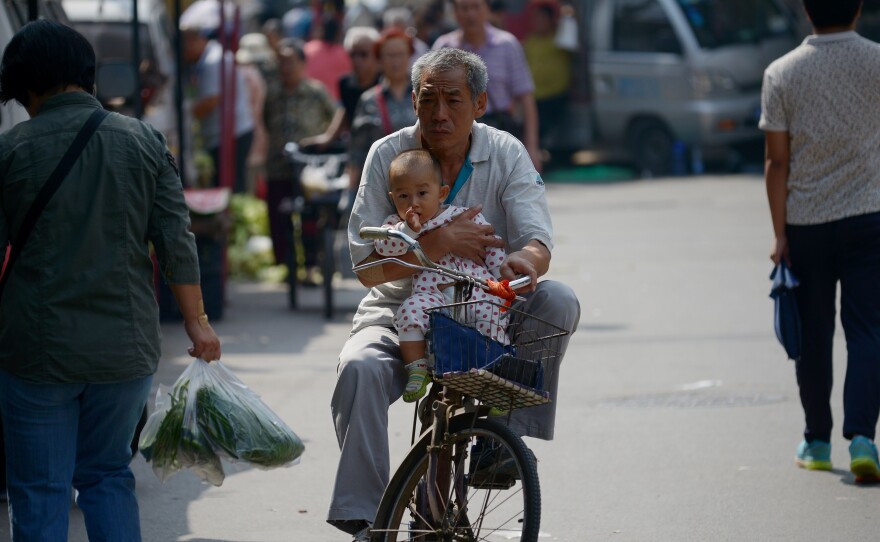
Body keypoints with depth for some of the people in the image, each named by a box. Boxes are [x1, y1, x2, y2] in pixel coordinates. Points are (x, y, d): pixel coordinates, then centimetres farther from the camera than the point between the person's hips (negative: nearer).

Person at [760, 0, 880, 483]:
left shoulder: (782, 74, -4)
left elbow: (777, 161, -4)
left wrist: (780, 233, -1)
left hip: (805, 224, 1)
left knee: (814, 335, 11)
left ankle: (817, 442, 21)